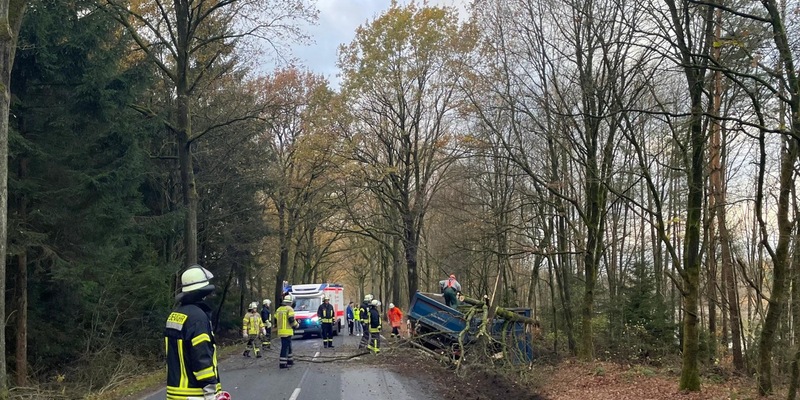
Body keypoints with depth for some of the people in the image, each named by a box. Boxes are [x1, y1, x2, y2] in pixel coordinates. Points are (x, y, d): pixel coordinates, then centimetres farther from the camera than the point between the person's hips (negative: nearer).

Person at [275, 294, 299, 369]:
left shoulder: (278, 309, 12)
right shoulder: (289, 309, -10)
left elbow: (275, 321, 15)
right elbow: (291, 320, -16)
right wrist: (296, 325, 1)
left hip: (280, 331, 8)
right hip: (287, 331, -8)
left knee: (288, 346, 20)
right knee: (285, 347, -6)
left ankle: (289, 360, 28)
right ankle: (282, 363, -8)